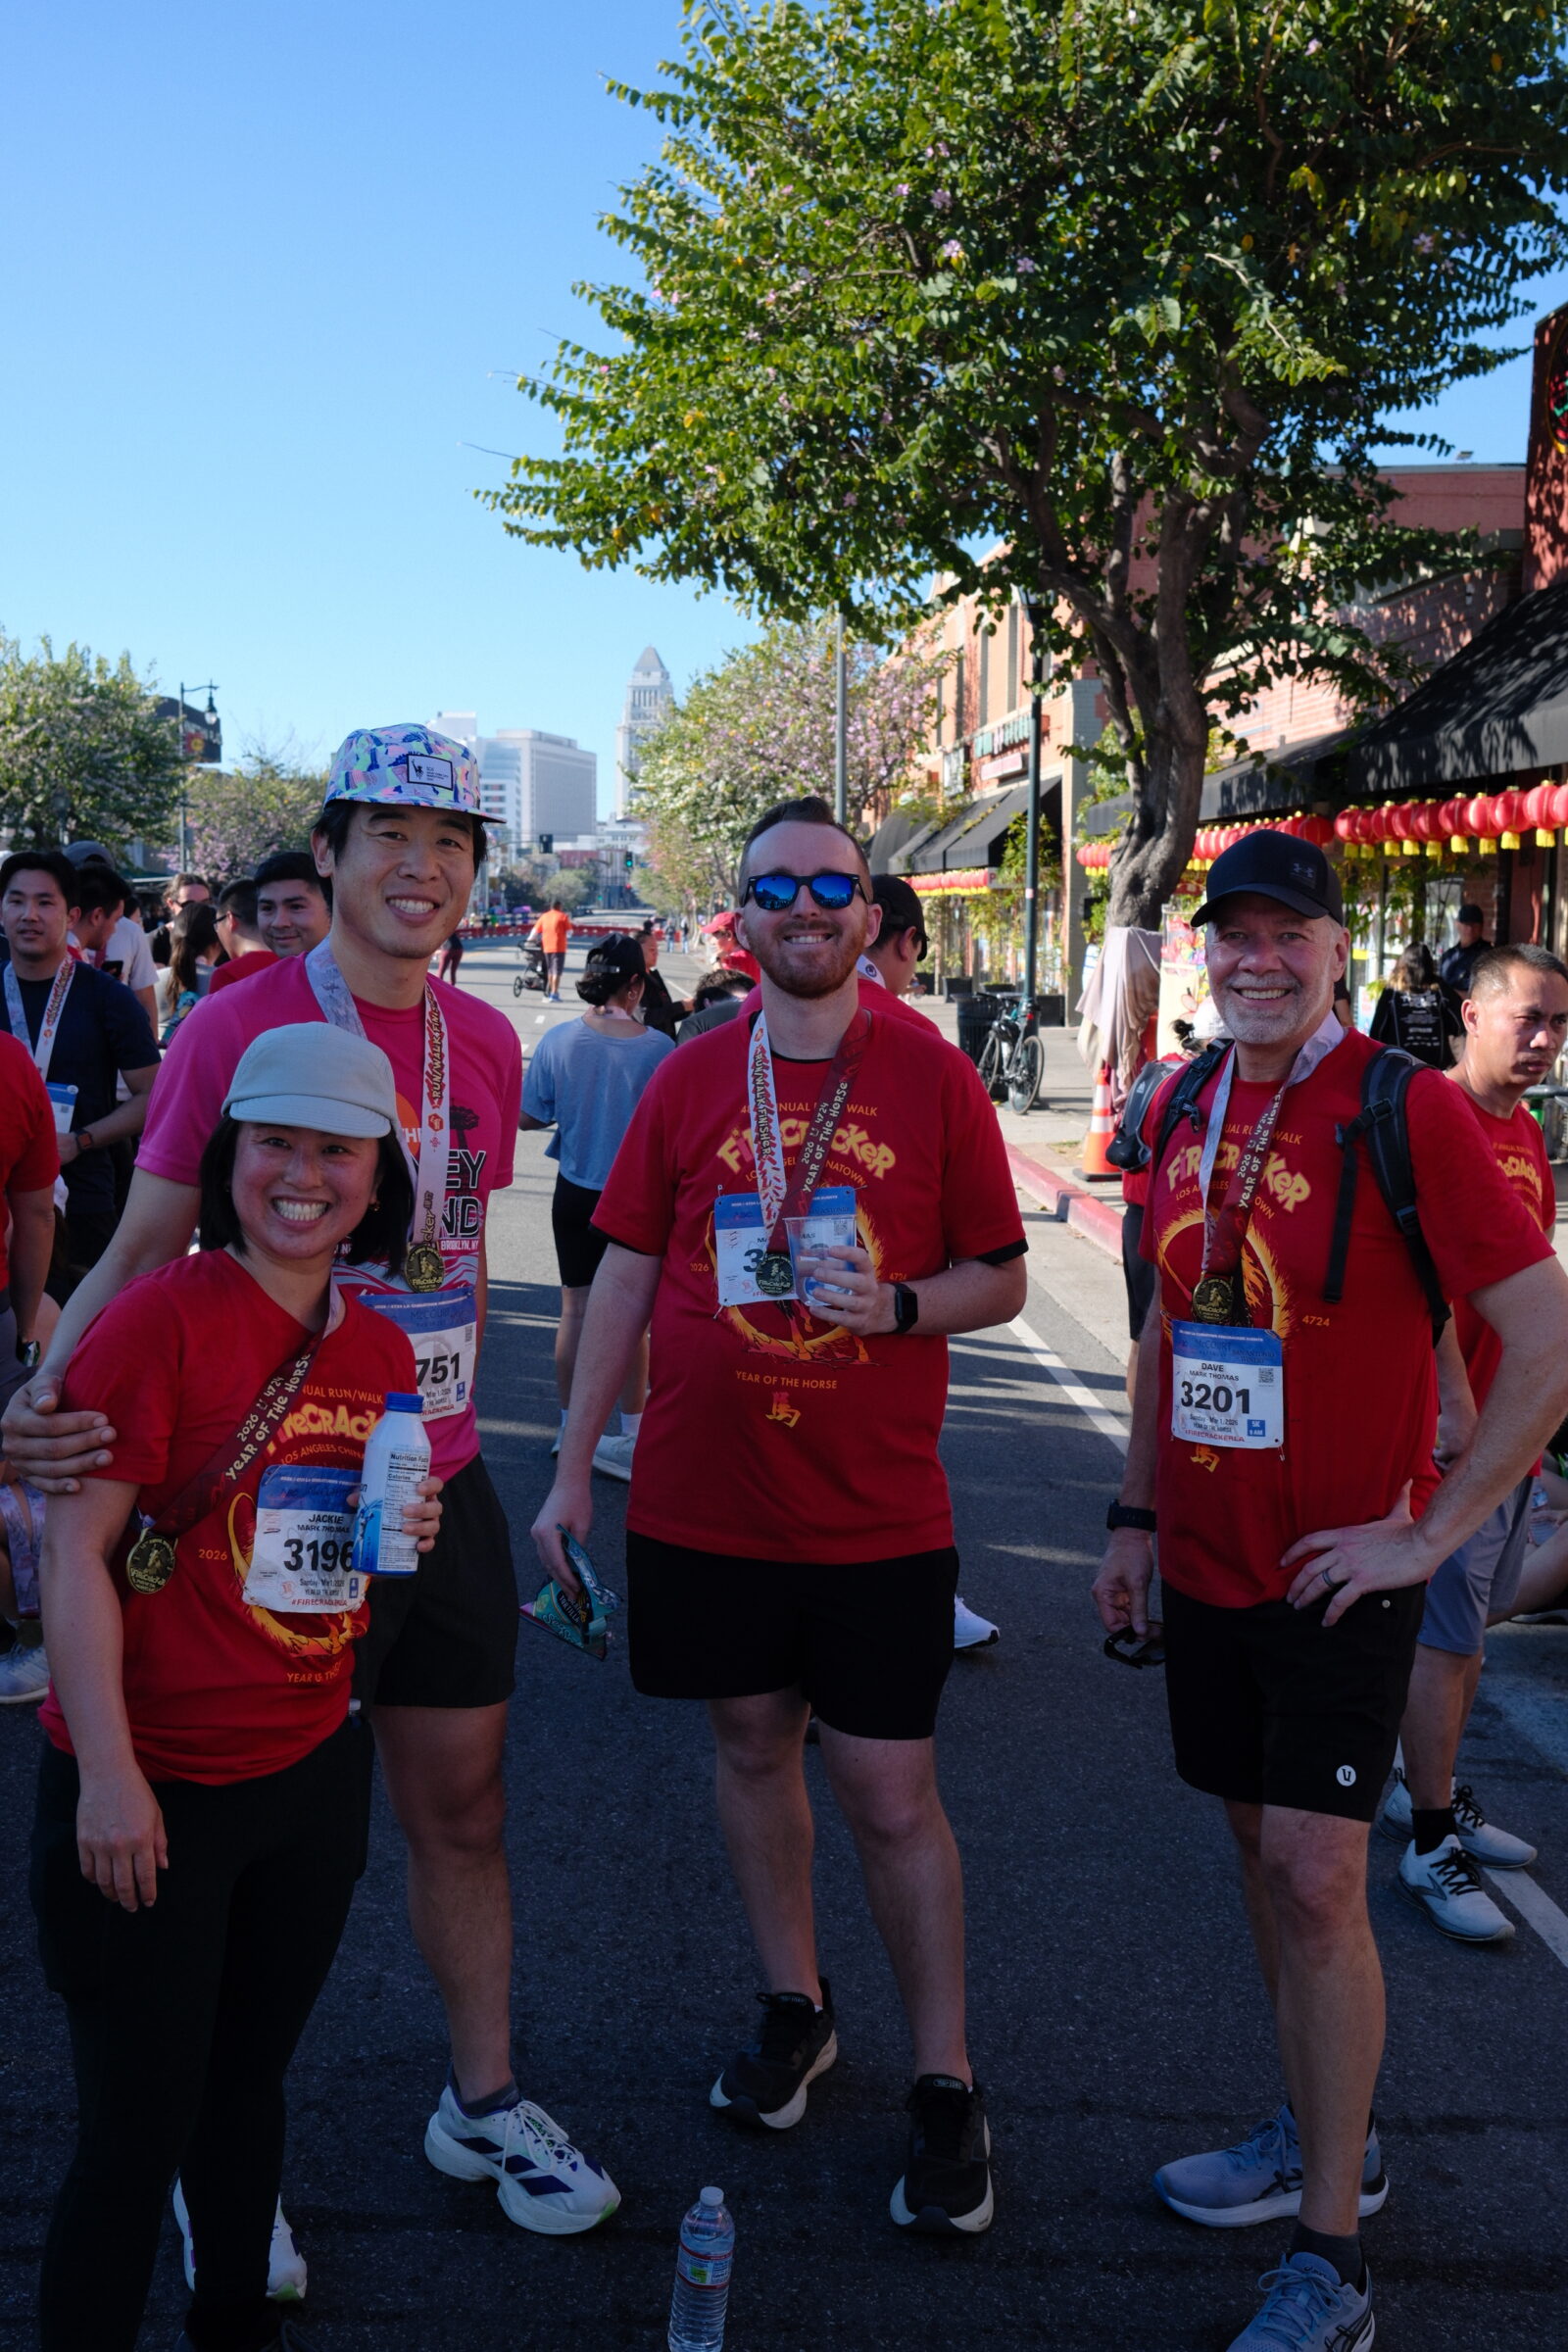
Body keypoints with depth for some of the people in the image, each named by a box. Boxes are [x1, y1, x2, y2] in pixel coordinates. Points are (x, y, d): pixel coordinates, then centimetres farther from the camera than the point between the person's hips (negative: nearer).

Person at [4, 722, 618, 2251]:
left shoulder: (484, 1041, 5)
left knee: (462, 1806, 16)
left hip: (441, 1492, 5)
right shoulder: (237, 1028, -12)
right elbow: (143, 1251, -11)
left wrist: (444, 1424, 15)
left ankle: (483, 2101, 36)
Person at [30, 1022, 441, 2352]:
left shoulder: (380, 1352, 4)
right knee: (135, 2133, 4)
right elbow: (76, 1550, -16)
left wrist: (397, 1535, -3)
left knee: (250, 2087, 22)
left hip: (312, 1778, 6)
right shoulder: (164, 1316, -15)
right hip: (151, 1794, -6)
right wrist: (108, 1773, -19)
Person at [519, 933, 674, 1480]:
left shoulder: (558, 1041, -10)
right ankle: (632, 1437, 16)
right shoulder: (658, 1048, -17)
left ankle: (571, 1429, 24)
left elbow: (527, 1116, -1)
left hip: (575, 1194, 2)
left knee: (575, 1309, 14)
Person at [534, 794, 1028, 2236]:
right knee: (753, 1744, 16)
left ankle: (946, 2086, 19)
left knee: (892, 1796, 1)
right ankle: (797, 2009, 37)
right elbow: (627, 1274, 6)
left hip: (879, 1513, -3)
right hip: (703, 1502, 3)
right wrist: (575, 1465, 4)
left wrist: (899, 1303, -20)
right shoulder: (690, 1078, 3)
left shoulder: (933, 1077, -3)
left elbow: (1001, 1281, 1)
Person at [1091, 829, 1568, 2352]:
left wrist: (1429, 1534, -14)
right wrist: (1136, 1515, 14)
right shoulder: (1181, 1113, 6)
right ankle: (1324, 2136, 35)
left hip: (1338, 1571, -6)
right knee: (1262, 1848, 15)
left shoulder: (1407, 1110, -13)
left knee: (1314, 1875, -5)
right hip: (1207, 1562, 6)